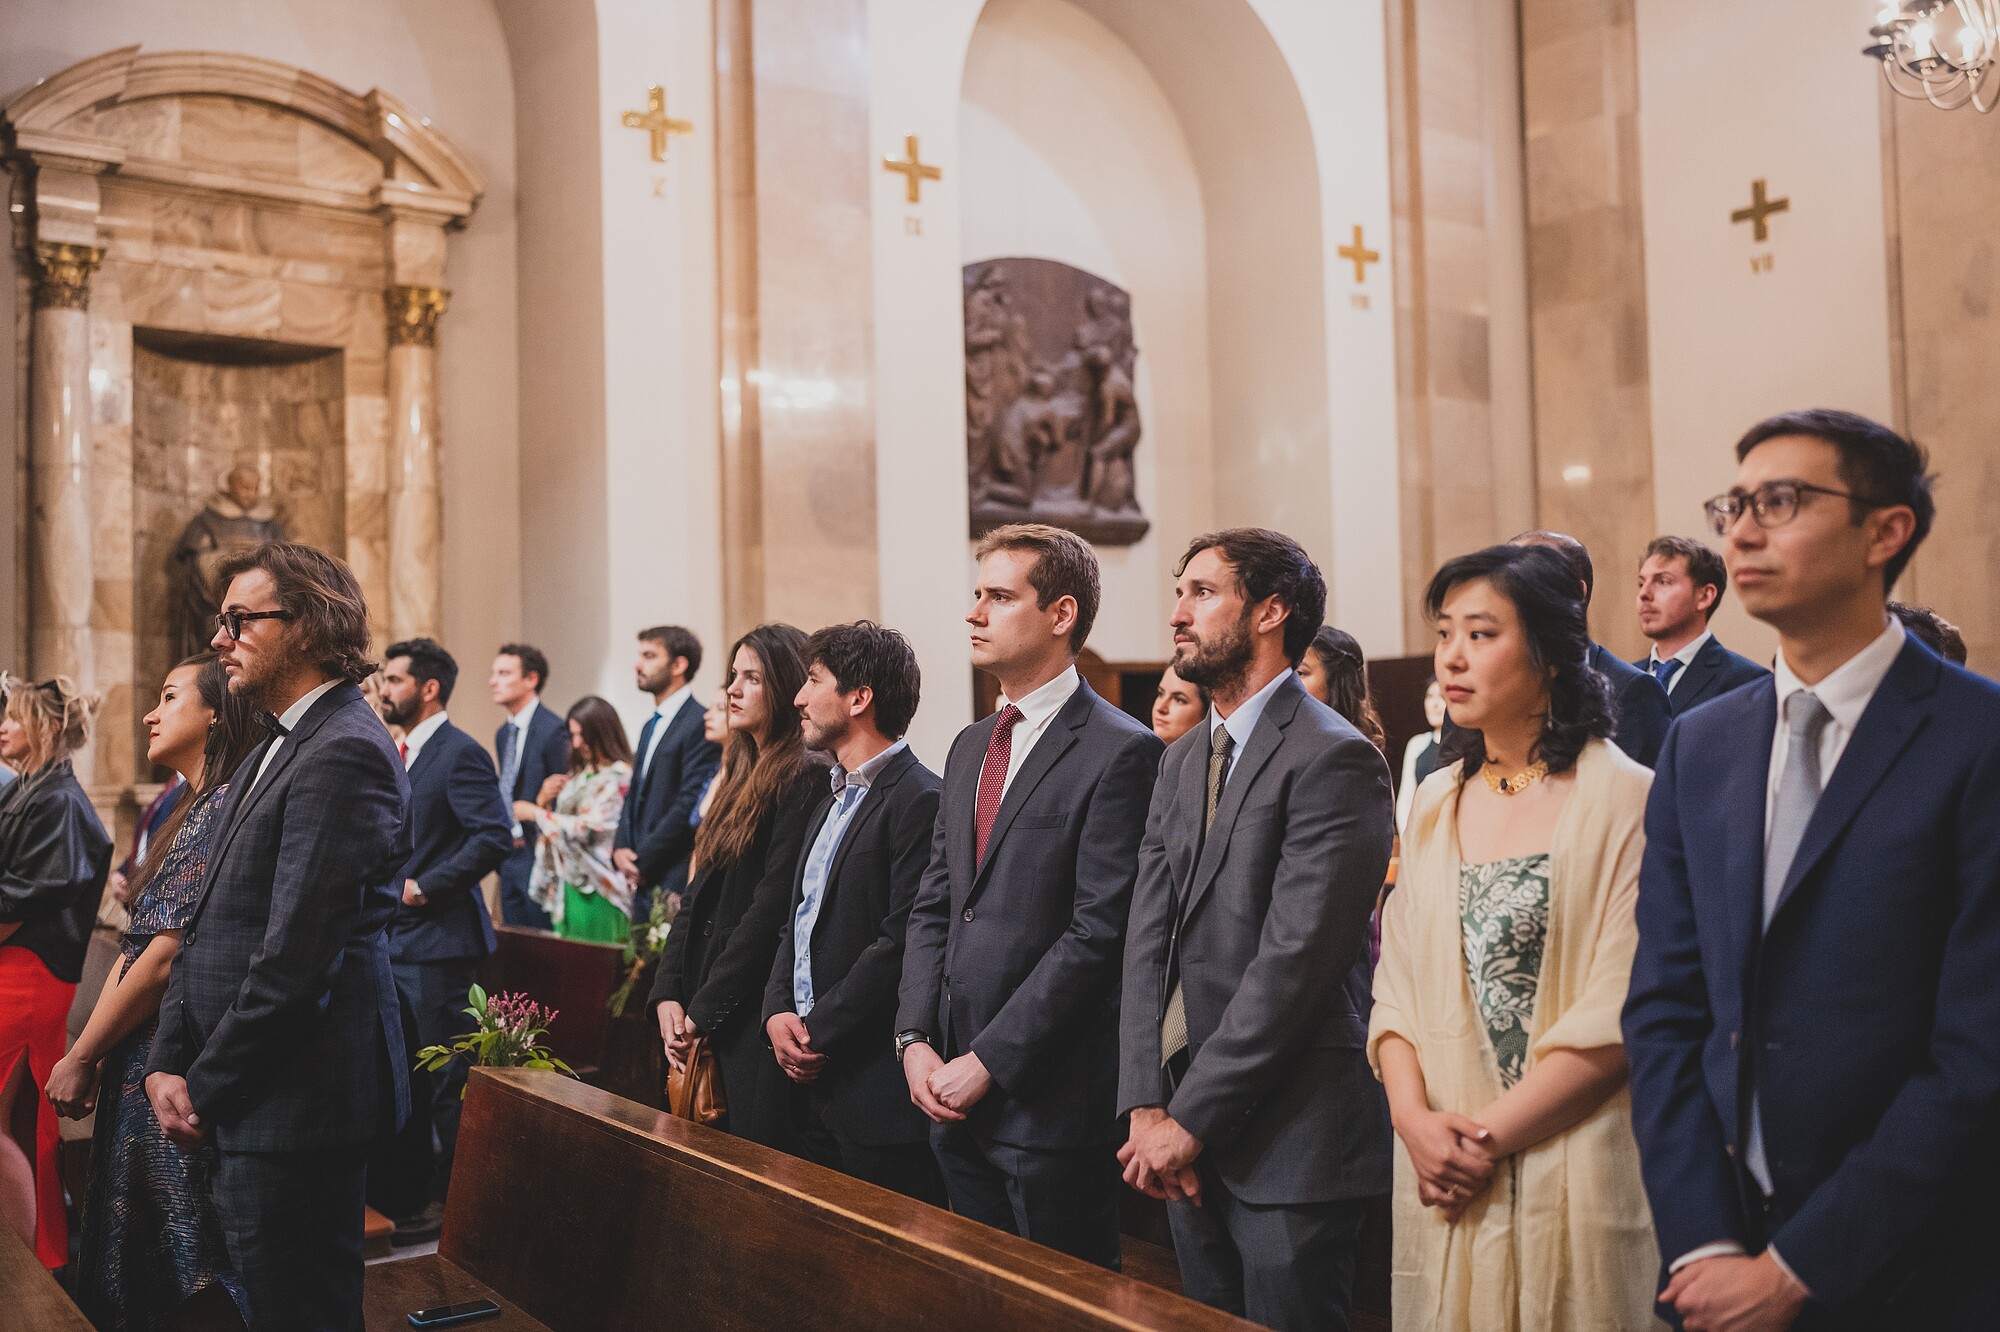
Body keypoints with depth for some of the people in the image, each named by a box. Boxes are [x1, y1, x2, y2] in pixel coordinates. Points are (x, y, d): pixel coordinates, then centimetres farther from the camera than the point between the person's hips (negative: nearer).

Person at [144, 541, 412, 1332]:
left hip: (296, 1102, -10)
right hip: (249, 1102, 10)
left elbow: (295, 954, -20)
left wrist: (206, 1089, -12)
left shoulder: (343, 752, -17)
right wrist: (168, 1063, 7)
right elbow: (212, 925, 16)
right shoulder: (275, 750, 16)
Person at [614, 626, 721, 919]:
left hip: (674, 881, -9)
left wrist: (642, 862, -13)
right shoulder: (650, 726, 18)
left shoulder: (699, 724, -12)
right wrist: (620, 849, 4)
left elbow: (688, 806, -17)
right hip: (642, 880, 9)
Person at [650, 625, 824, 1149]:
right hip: (705, 1023, 9)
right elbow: (698, 898, 14)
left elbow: (771, 908, -17)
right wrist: (667, 993, 3)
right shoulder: (738, 777, 15)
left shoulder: (805, 781, -13)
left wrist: (705, 1010, -13)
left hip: (755, 1020, -8)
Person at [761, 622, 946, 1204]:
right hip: (815, 1084, 9)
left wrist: (817, 1030, -15)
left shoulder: (920, 800, -13)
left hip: (879, 1091, -9)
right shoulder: (829, 803, 18)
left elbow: (901, 943, -19)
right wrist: (777, 1011, 1)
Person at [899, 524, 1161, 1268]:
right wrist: (916, 1039, 1)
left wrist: (989, 1062, -16)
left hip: (1051, 1097, -7)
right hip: (956, 1097, 8)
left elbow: (1097, 932, -17)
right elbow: (932, 907, 14)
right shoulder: (970, 747, 14)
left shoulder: (1121, 752, -12)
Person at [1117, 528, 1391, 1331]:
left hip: (1286, 1141, -7)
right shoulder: (1182, 761, 13)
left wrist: (1191, 1117, -16)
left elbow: (1294, 960, -19)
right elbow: (1149, 937, 6)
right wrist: (1146, 1104, -5)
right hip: (1189, 1140, 7)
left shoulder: (1334, 759, -13)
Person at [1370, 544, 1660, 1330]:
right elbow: (1396, 986, 7)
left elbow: (1620, 1013, -13)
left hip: (1574, 1170, -4)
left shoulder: (1623, 800, -8)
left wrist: (1493, 1133, -14)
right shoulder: (1435, 804, 9)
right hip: (1444, 1173, 5)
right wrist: (1414, 1118, -9)